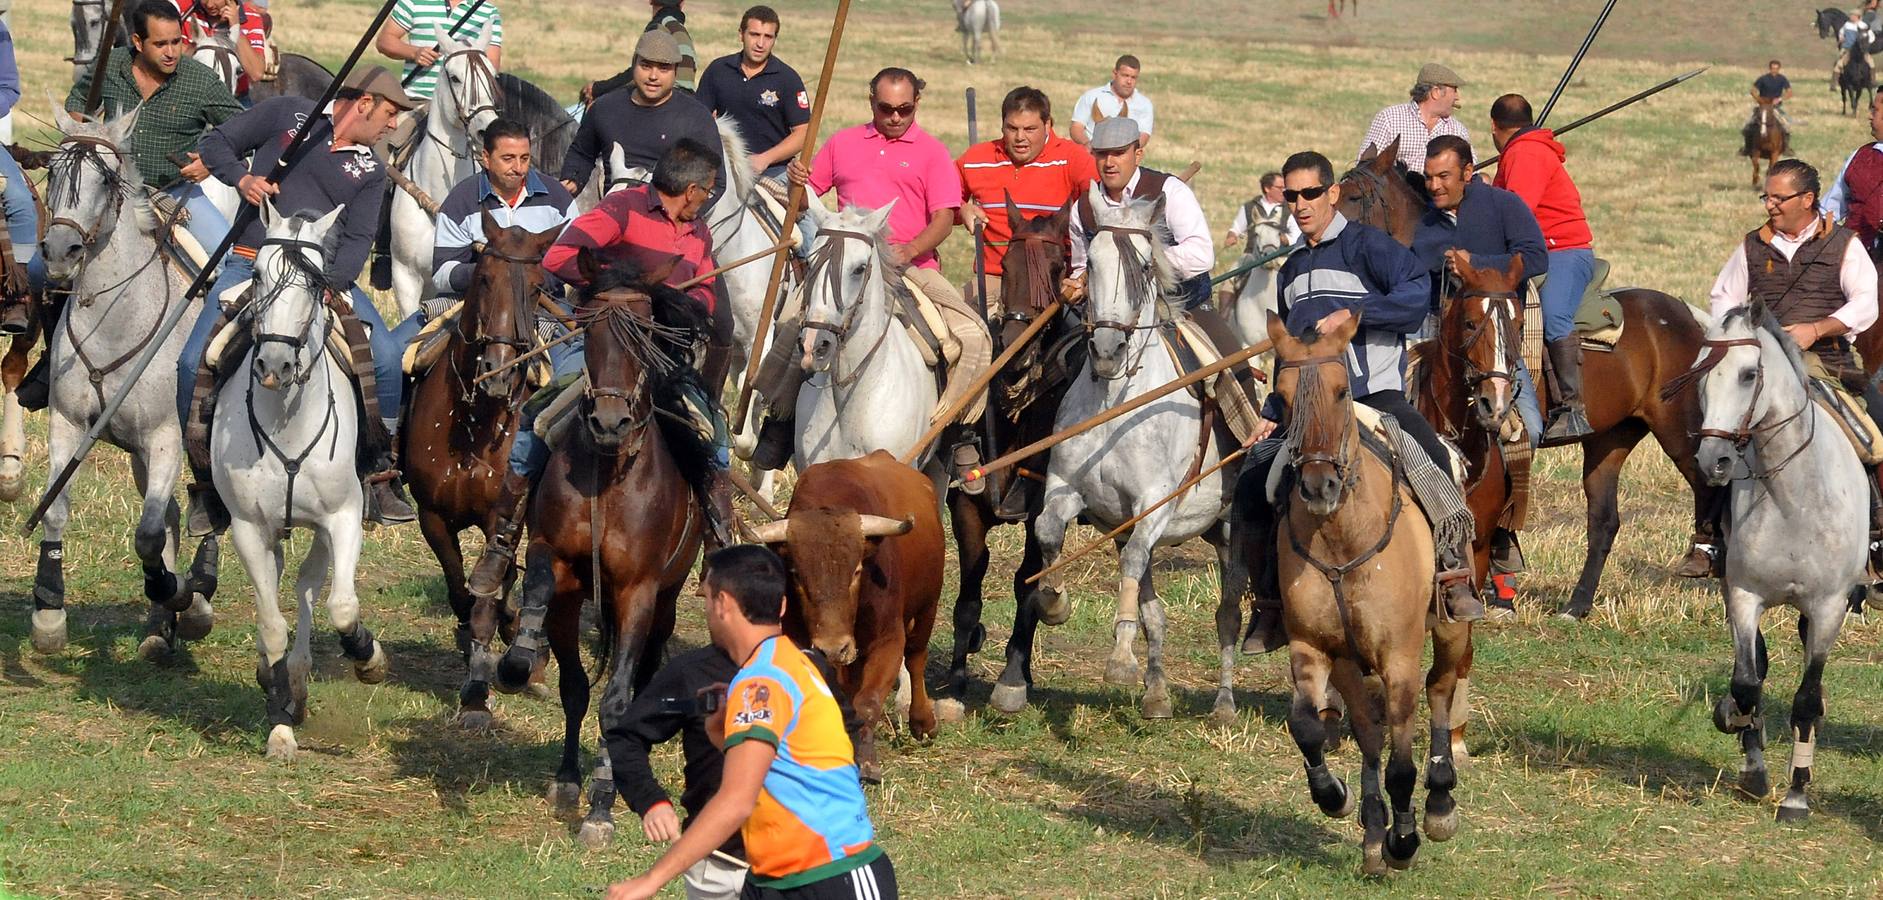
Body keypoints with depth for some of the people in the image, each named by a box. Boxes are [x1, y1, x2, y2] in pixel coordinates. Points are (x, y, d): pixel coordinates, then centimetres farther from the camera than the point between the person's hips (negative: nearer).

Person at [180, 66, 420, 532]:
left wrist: (330, 282, -19)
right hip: (250, 264, -2)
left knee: (386, 356, -17)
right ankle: (208, 484, -1)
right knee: (193, 364, -18)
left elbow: (357, 239, 1)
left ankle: (381, 477, -3)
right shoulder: (288, 114, 5)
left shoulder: (370, 171, 11)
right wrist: (241, 178, -13)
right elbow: (216, 144, 8)